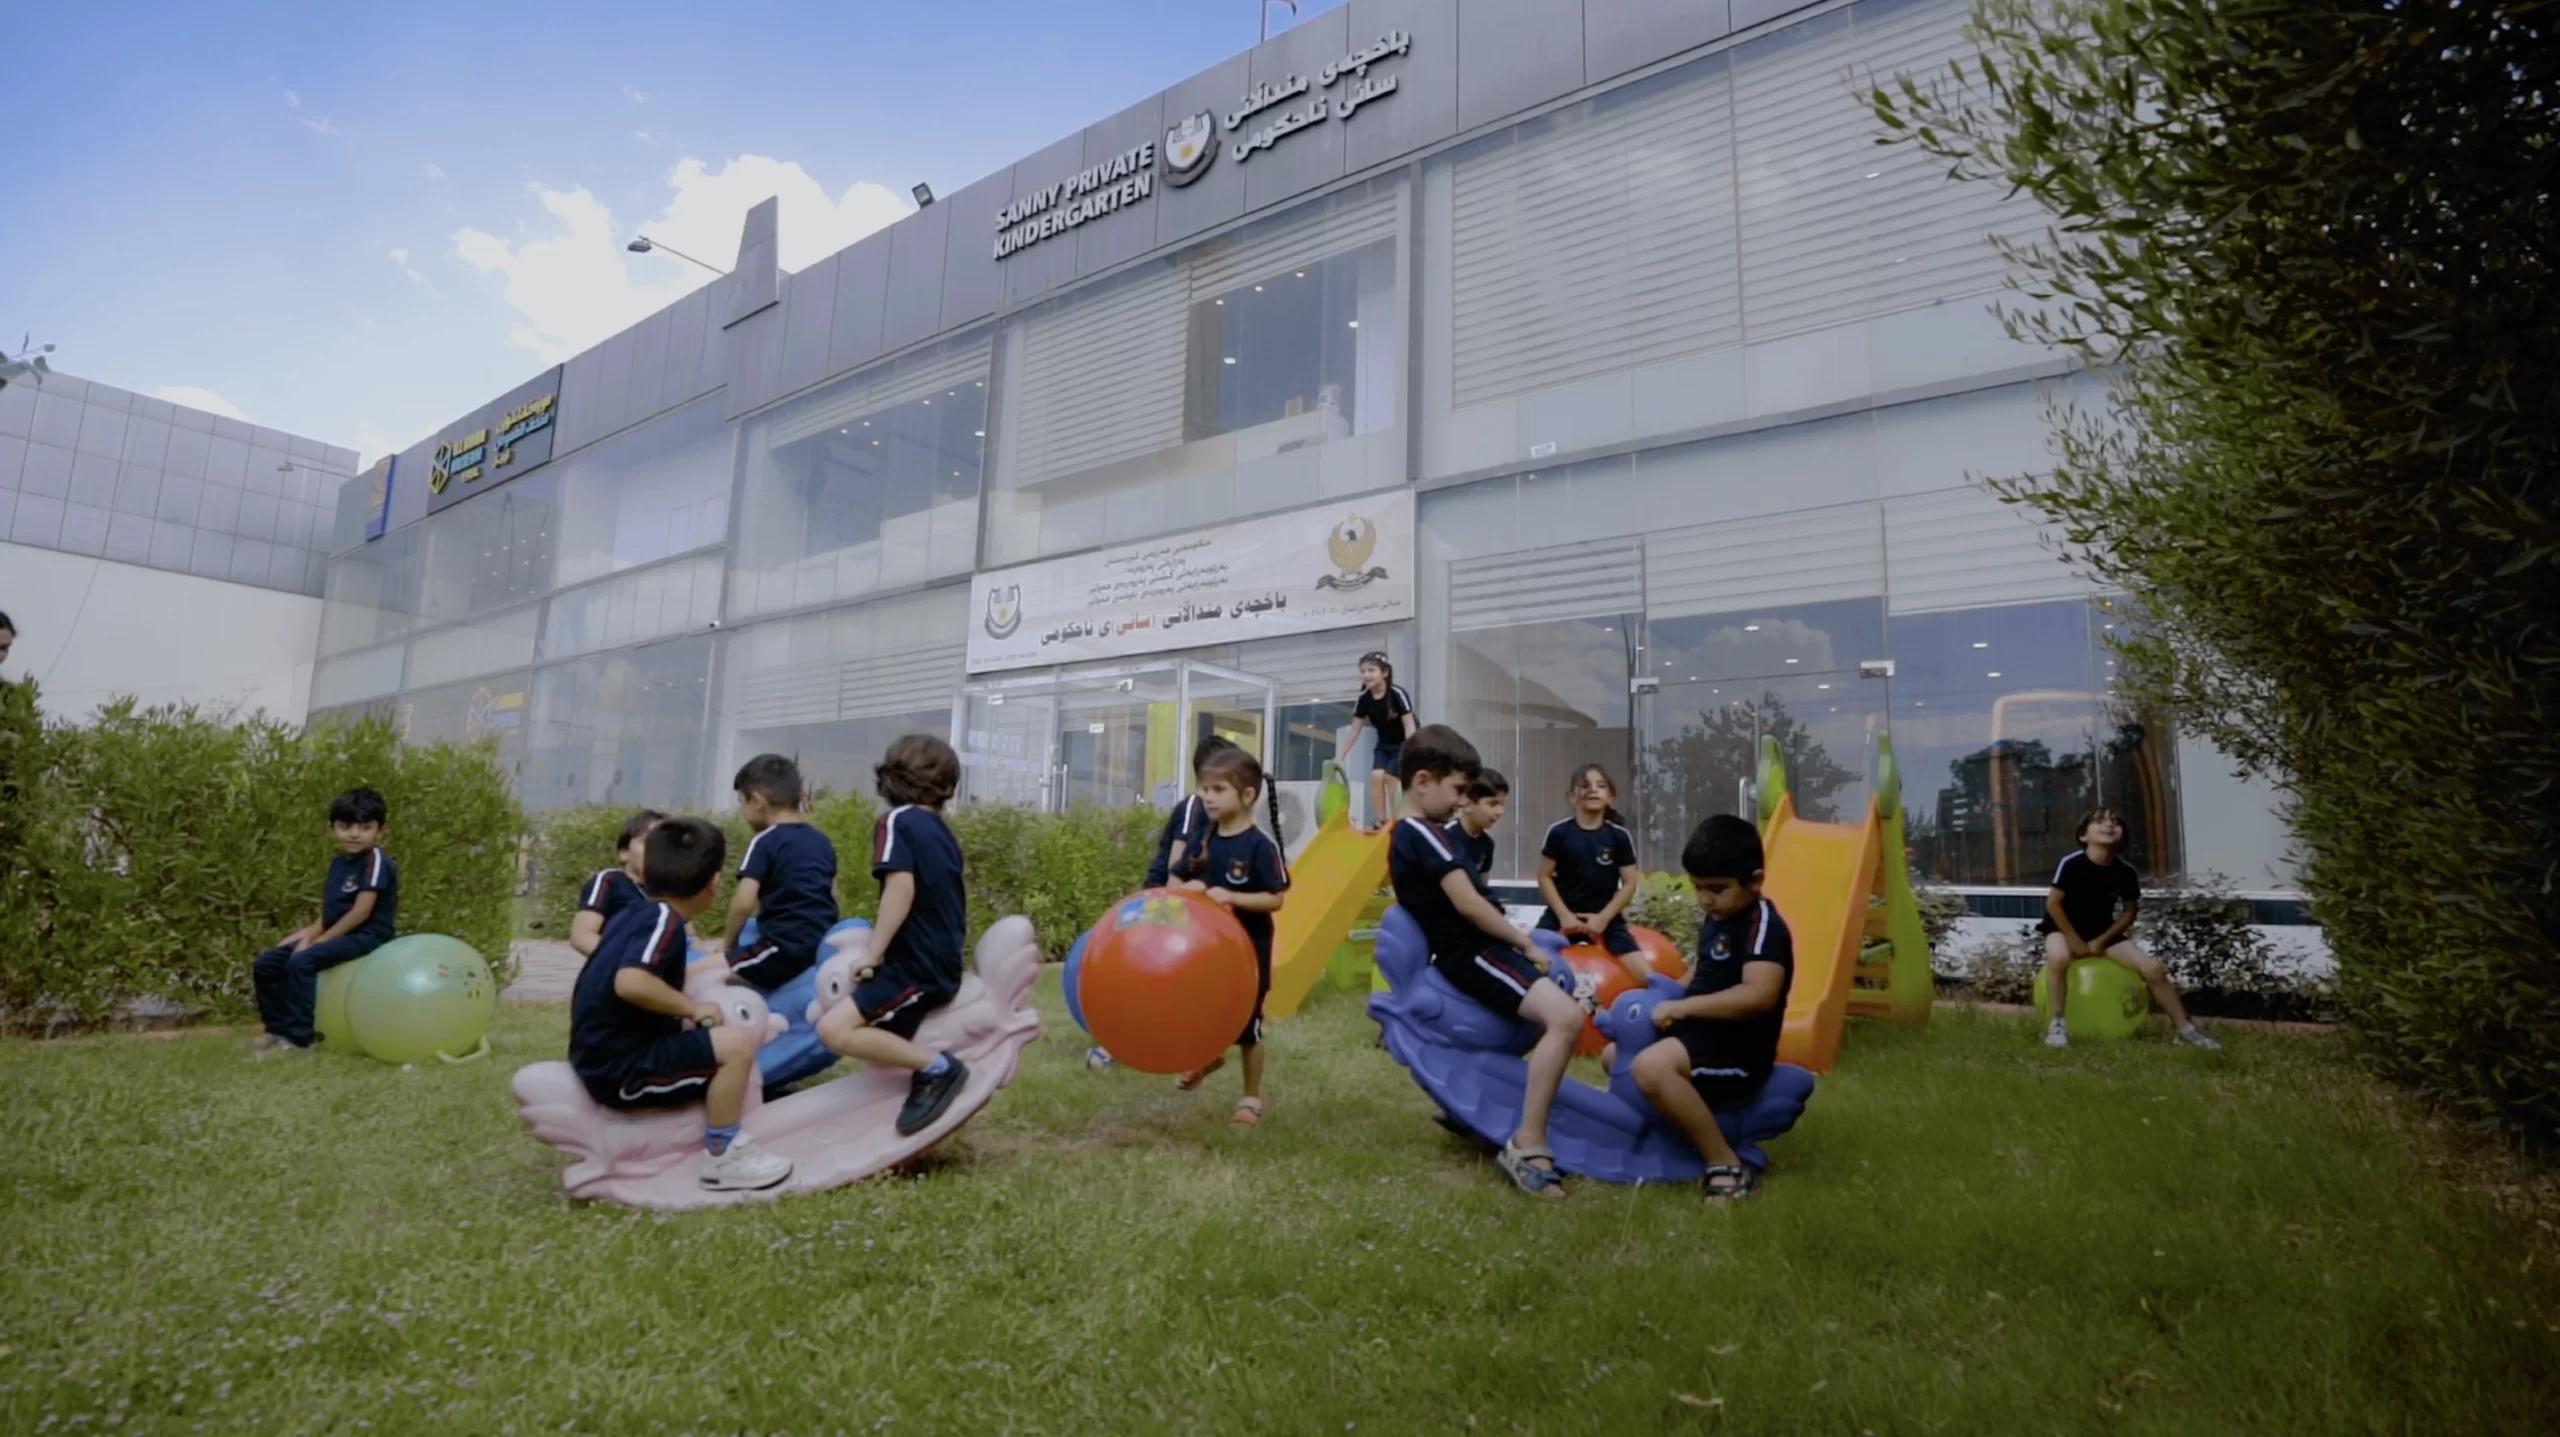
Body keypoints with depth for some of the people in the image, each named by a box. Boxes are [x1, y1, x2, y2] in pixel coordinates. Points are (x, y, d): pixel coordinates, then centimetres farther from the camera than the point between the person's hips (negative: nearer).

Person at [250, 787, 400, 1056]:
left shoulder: (376, 860, -14)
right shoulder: (338, 863, 14)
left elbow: (361, 912, -19)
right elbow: (329, 912, 15)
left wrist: (320, 940, -14)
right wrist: (310, 933, -3)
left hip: (367, 935, -10)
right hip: (338, 934, 10)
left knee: (301, 962, -27)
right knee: (266, 964, 7)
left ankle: (299, 1038, -19)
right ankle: (278, 1029, 19)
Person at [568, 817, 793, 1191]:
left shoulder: (633, 914, 10)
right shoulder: (662, 920, -17)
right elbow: (630, 983, -35)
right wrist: (692, 1008, -20)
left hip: (605, 1056, 10)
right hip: (622, 1068, -10)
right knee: (738, 1044, -18)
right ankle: (722, 1157, -6)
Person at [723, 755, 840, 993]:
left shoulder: (764, 842, -7)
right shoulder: (822, 841, 14)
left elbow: (743, 902, -15)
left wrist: (729, 942, 1)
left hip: (783, 949, -8)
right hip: (823, 948, 8)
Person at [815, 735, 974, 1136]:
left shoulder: (897, 821, -10)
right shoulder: (942, 831, 14)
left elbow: (901, 885, -25)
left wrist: (872, 955, -20)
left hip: (916, 966, -9)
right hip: (941, 963, 9)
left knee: (835, 1030, -19)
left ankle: (936, 1067, -16)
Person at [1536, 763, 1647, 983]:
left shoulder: (1619, 835, -4)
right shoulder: (1559, 832, -7)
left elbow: (1629, 883, -1)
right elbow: (1544, 877, -3)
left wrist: (1604, 918, -9)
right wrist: (1564, 915, -9)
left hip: (1605, 917, 1)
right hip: (1562, 914, 0)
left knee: (1646, 976, -10)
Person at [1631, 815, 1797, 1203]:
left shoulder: (1763, 925, -17)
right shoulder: (1716, 919, 11)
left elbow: (1759, 995, -33)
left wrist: (1681, 1007, -27)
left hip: (1737, 1051, -11)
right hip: (1703, 1035, 11)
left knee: (1652, 1066, -36)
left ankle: (1727, 1165, -24)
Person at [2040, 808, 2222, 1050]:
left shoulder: (2126, 871, -7)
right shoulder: (2071, 863, -20)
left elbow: (2129, 911, 4)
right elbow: (2053, 903, -17)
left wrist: (2101, 940, -6)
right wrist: (2075, 941, -16)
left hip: (2104, 933, 5)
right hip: (2065, 929, -5)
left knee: (2153, 968, -8)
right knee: (2058, 957, -37)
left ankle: (2185, 1029, 9)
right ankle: (2058, 1022, -25)